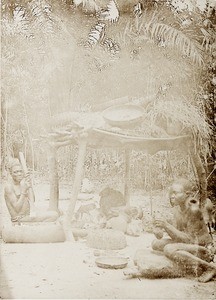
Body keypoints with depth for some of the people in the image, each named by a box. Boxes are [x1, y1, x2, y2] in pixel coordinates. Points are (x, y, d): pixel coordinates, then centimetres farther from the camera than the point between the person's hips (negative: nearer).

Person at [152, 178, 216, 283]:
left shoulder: (194, 210, -22)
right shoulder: (179, 208, 2)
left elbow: (189, 240, -24)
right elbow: (176, 235, 3)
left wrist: (167, 226, -28)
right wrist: (164, 227, -17)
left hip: (202, 248, -9)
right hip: (188, 245, 9)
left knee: (169, 249, -30)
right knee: (156, 244, -2)